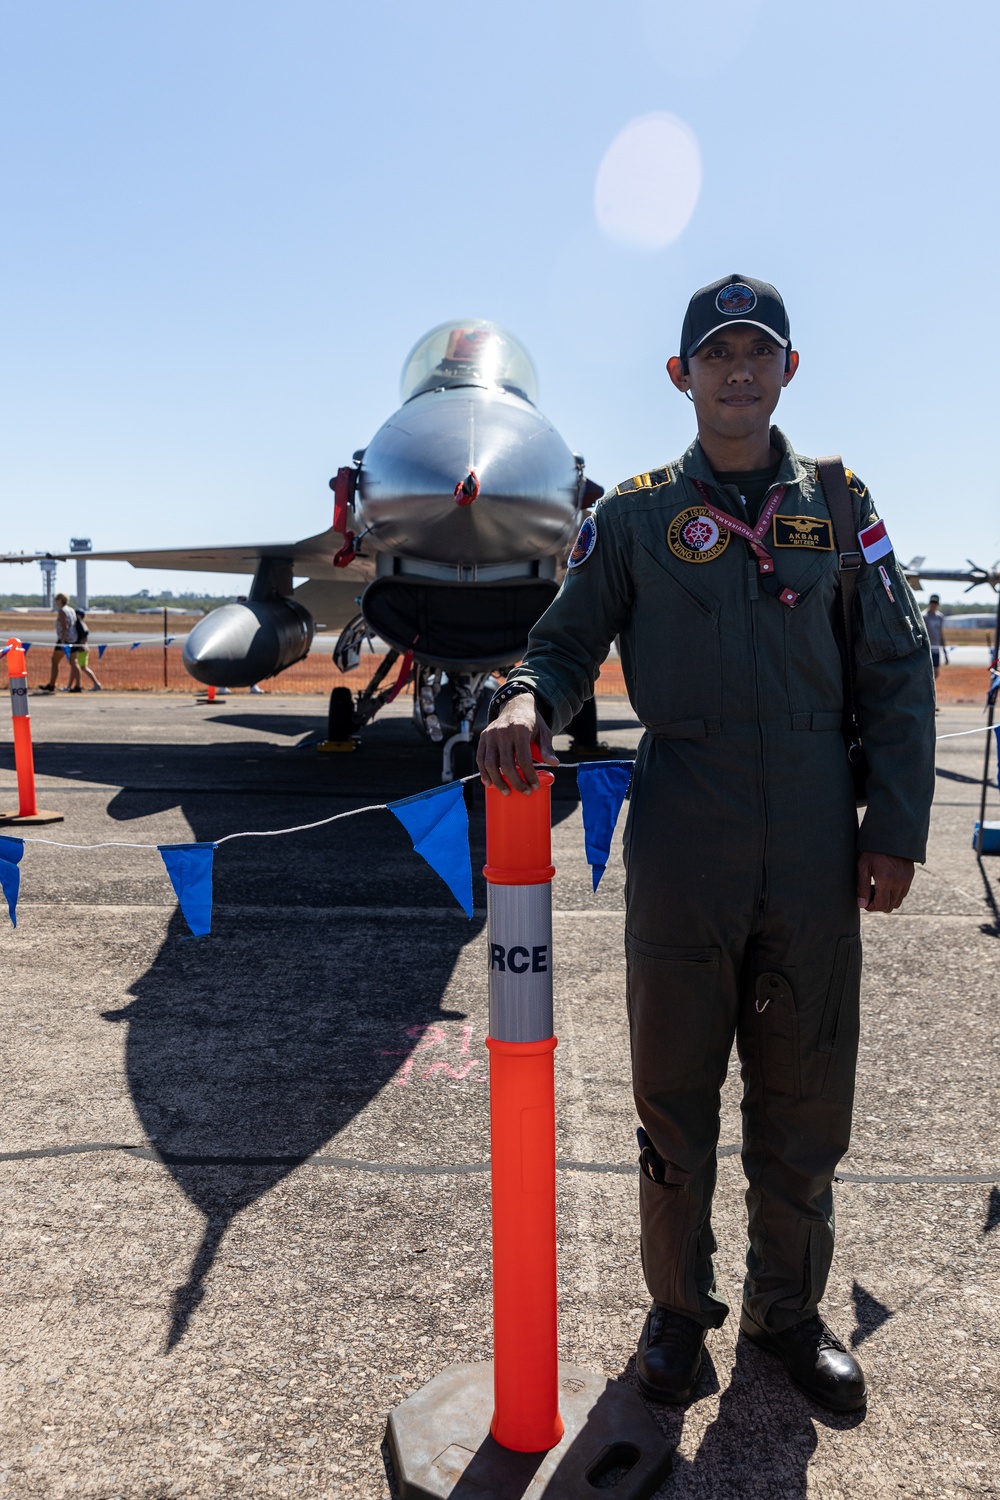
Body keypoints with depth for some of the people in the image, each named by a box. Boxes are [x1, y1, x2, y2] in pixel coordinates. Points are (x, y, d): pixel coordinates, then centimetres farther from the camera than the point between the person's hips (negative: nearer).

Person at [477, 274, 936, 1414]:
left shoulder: (838, 504, 10)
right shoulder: (635, 515, 7)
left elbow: (896, 670, 8)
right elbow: (568, 641, 4)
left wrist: (897, 827, 1)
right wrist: (527, 702, -19)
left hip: (816, 846, 2)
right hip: (680, 838, -1)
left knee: (804, 1094, 13)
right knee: (676, 1086, 10)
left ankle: (788, 1309, 35)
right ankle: (679, 1307, 32)